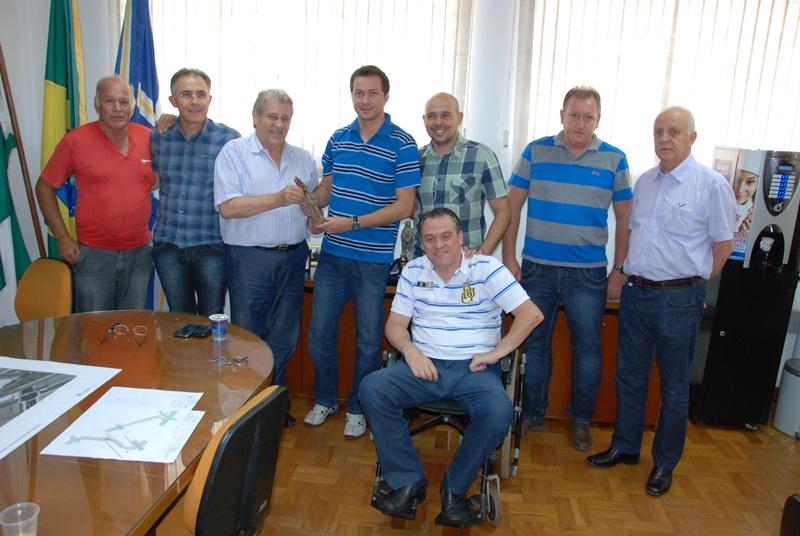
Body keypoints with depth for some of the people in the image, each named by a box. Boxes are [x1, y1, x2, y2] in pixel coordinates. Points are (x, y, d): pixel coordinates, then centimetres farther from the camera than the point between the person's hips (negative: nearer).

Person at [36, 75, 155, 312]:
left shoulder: (149, 138, 1)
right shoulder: (75, 140, -7)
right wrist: (62, 238, -4)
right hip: (94, 256, -2)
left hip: (139, 254, 2)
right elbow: (44, 187, 0)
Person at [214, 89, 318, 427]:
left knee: (284, 339, 12)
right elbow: (228, 207, -15)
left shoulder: (303, 159, 12)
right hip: (250, 259, -4)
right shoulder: (234, 152, -3)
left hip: (293, 258, 5)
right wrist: (278, 199, -22)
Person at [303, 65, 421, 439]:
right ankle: (325, 400, 33)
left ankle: (358, 408, 29)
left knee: (367, 341, 9)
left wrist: (352, 223, -18)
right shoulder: (338, 139, 8)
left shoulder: (402, 145, -7)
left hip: (374, 259, -4)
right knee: (319, 333, 11)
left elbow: (404, 207, -12)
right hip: (332, 254, 5)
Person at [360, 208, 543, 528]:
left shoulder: (487, 269, 0)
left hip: (474, 369, -2)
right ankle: (409, 482, -11)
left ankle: (455, 489, -6)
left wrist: (495, 353, -11)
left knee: (498, 414, -32)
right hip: (425, 365, 3)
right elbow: (395, 324, 11)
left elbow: (531, 314, -5)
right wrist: (410, 351, -10)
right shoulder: (413, 271, 11)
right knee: (371, 389, -23)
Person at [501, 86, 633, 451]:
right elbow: (512, 205, 3)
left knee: (587, 349, 8)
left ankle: (581, 420, 28)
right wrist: (509, 257, -2)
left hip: (589, 274, 0)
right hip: (537, 269, 0)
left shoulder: (614, 160, 2)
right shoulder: (536, 152, 1)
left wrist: (619, 270, 1)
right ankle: (532, 414, 27)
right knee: (534, 343, 10)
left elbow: (625, 219, 6)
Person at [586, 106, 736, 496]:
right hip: (635, 292, 6)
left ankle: (665, 463, 25)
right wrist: (631, 275, 10)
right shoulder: (645, 181, 9)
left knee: (674, 386, 9)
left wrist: (693, 280, 0)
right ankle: (625, 447, 32)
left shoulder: (711, 185, -9)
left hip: (678, 299, -6)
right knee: (629, 375, 15)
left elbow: (723, 243, -4)